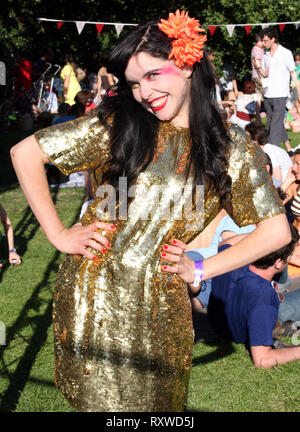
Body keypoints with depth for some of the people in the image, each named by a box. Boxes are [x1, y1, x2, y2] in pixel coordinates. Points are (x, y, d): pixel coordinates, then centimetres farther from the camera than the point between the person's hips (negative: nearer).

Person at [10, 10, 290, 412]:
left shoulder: (231, 150, -1)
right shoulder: (116, 123, -4)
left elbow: (276, 231, 1)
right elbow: (25, 152, -4)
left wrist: (201, 268, -3)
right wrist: (58, 234, -6)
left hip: (162, 303, 1)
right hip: (95, 293, -1)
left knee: (156, 401, 14)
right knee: (99, 398, 9)